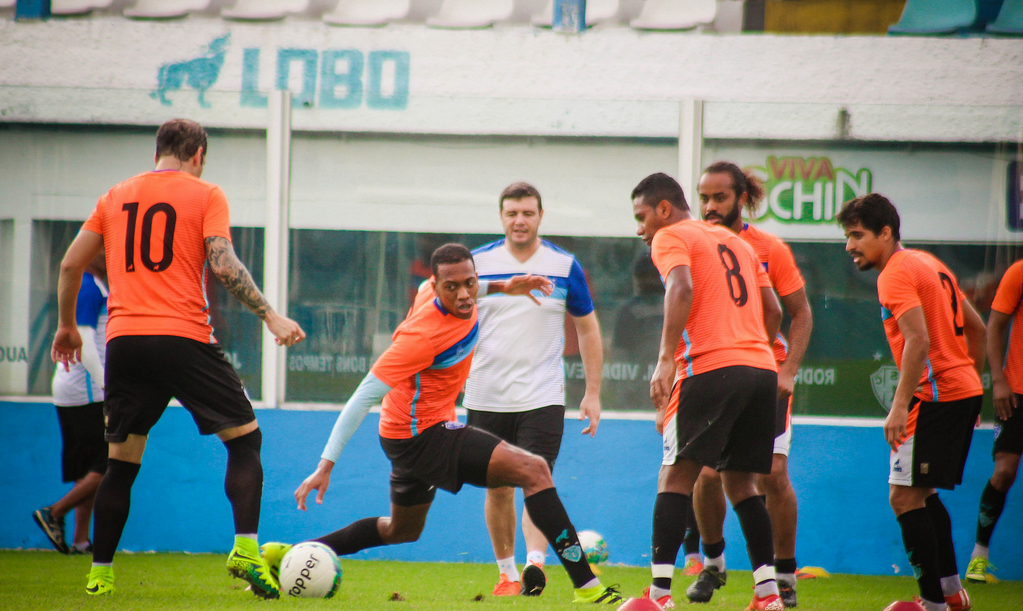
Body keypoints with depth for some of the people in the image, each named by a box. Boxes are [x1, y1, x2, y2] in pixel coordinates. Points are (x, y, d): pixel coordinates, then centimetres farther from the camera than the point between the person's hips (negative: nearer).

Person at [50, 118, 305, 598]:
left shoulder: (115, 197, 16)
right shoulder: (204, 195, 4)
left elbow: (70, 264, 16)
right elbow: (223, 265, -9)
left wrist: (67, 326, 29)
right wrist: (269, 317, -6)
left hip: (124, 341, 4)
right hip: (183, 339, -4)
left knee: (121, 462, 13)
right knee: (245, 438, 7)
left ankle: (100, 575, 9)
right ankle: (245, 551, -10)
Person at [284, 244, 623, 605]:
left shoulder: (431, 291, -4)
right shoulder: (424, 335, -28)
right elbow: (365, 396, -27)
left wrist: (501, 287, 16)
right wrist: (326, 465, -29)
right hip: (421, 435, -10)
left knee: (401, 530, 31)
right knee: (534, 470, -21)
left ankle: (287, 556, 35)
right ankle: (586, 585, -25)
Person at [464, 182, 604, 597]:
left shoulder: (564, 266, 1)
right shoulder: (477, 263, 2)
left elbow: (587, 329, 9)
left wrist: (593, 393, 5)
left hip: (542, 397, -2)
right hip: (486, 398, 2)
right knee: (498, 489, 8)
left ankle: (535, 563, -29)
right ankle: (507, 571, 20)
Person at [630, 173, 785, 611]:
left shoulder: (670, 238, 3)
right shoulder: (736, 242, 25)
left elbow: (682, 288, -16)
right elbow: (773, 311, 21)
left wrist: (666, 360, -20)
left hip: (711, 366, -7)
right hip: (762, 368, 7)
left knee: (676, 476, -3)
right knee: (740, 481, 14)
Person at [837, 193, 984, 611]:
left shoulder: (896, 274, -11)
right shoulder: (929, 264, 18)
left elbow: (918, 340, -24)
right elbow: (976, 328, 22)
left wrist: (900, 406, -26)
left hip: (936, 397, -10)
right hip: (964, 390, 10)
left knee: (904, 496, -8)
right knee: (921, 492, 20)